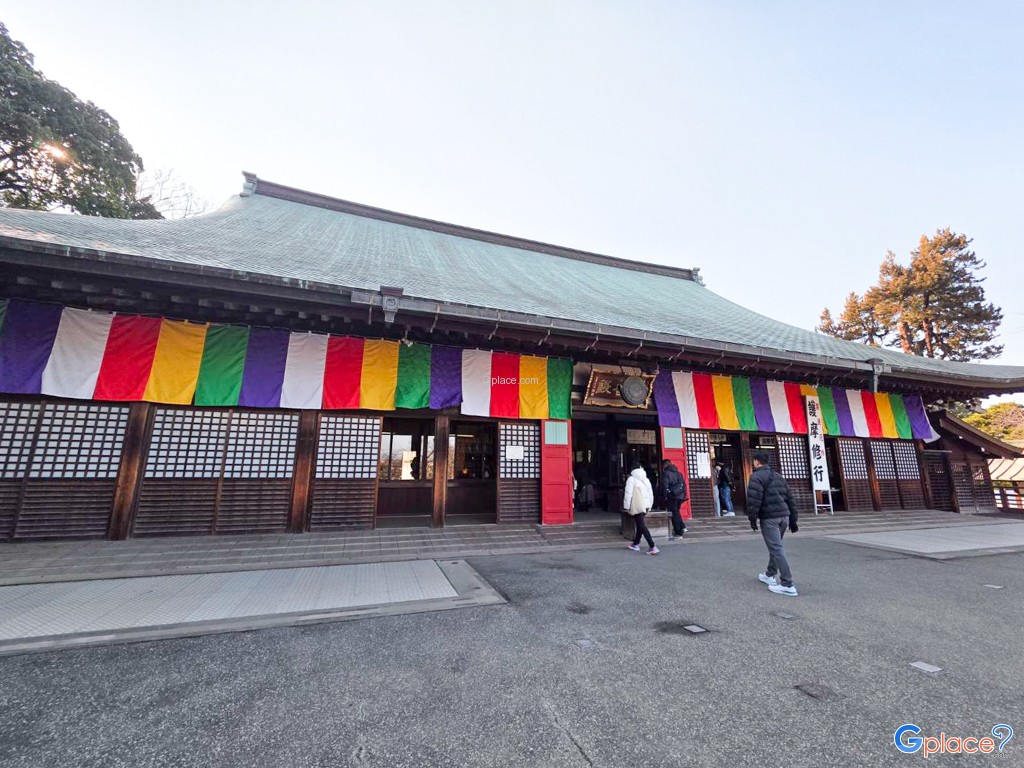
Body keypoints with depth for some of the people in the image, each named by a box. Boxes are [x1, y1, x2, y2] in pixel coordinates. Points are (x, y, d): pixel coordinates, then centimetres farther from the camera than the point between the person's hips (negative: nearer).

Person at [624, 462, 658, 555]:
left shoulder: (631, 479, -6)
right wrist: (649, 507, 22)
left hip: (637, 506, -7)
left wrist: (626, 506, -4)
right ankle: (636, 544, 28)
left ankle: (652, 547, -17)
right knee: (640, 524, 18)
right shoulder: (646, 480, 14)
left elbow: (628, 493, -11)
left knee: (641, 526, -8)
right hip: (646, 505, 7)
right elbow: (651, 494, 16)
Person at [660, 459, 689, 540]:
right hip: (680, 496, 7)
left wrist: (665, 496, -8)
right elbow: (684, 484, 15)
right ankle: (682, 527, 15)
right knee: (676, 512, 21)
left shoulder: (666, 473, -7)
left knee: (674, 513, -1)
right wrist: (684, 495, 16)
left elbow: (665, 486, -14)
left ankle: (678, 533, 0)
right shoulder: (678, 473, 14)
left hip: (672, 496, -7)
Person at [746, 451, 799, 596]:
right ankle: (770, 575, 31)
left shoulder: (757, 476, -10)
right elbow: (790, 498, 18)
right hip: (784, 516, 9)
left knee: (777, 549, -7)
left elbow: (754, 500, -17)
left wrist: (752, 518, -7)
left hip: (769, 518, -9)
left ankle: (787, 585, -7)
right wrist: (793, 519, 20)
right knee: (776, 547, 19)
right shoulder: (778, 476, 17)